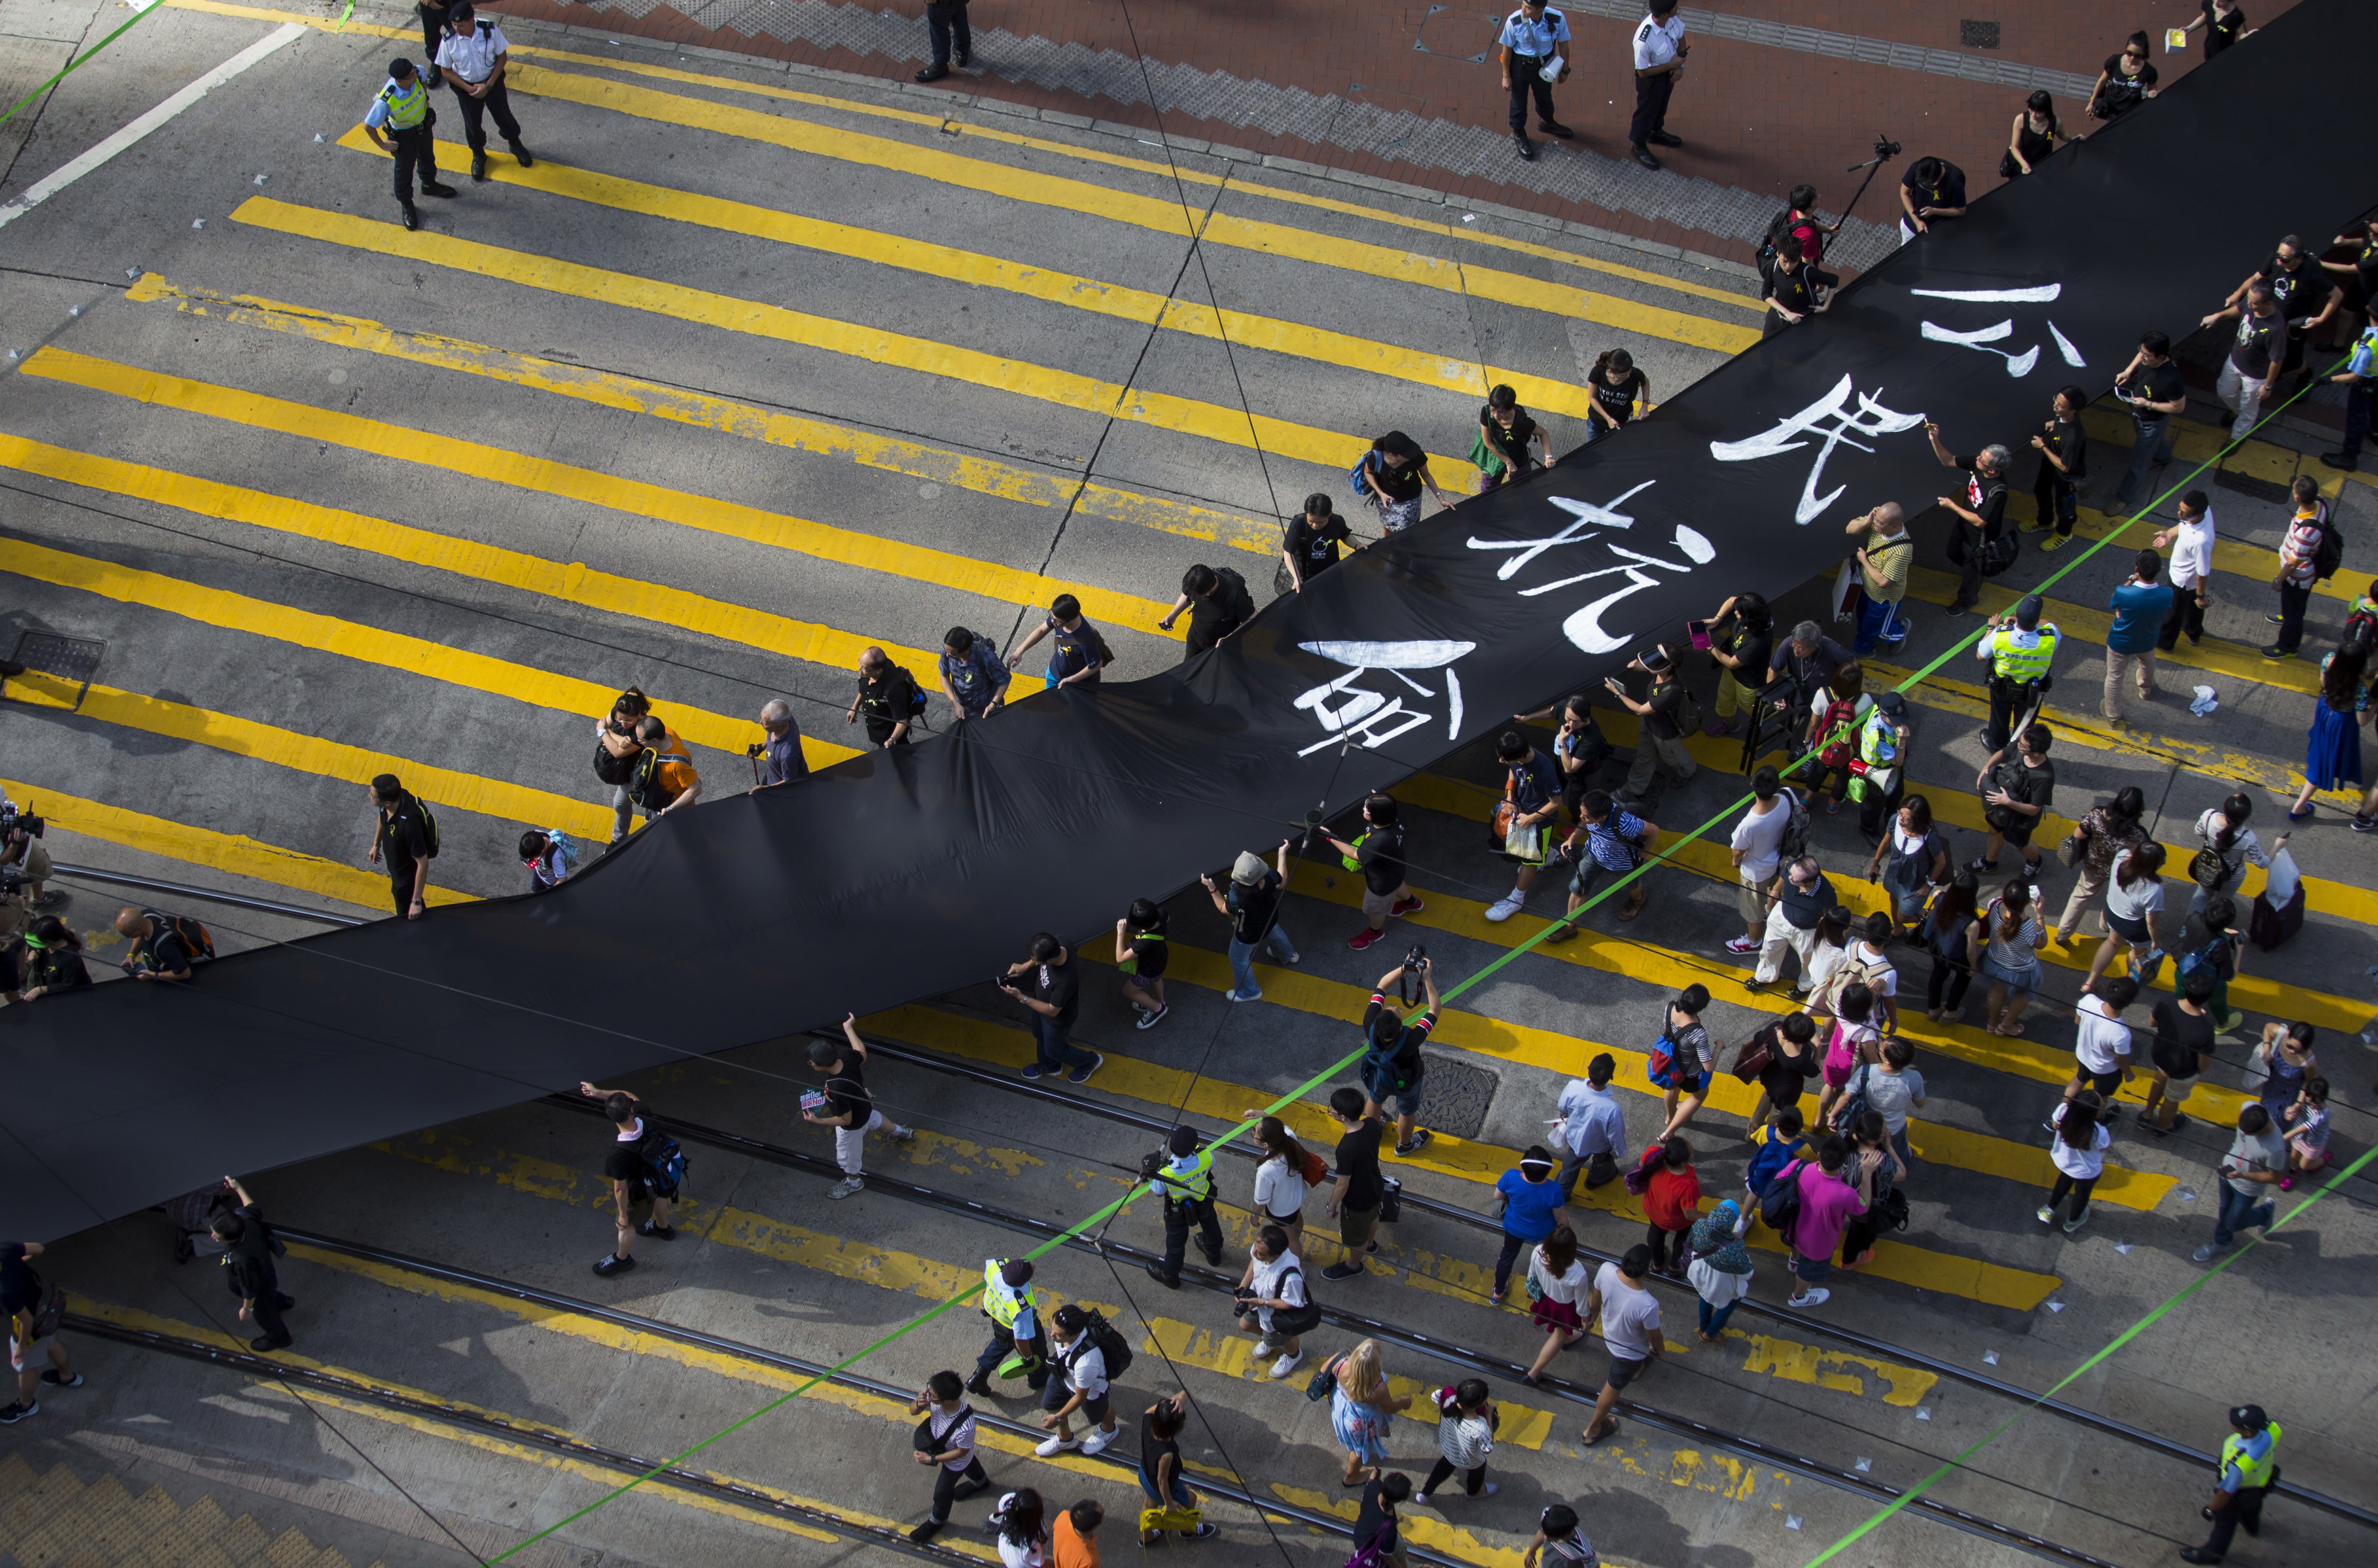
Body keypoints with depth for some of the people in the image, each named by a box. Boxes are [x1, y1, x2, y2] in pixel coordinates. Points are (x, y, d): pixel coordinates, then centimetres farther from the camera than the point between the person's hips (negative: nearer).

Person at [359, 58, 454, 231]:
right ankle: (406, 205, 44)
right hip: (404, 136, -5)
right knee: (405, 170, 18)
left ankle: (429, 186, 62)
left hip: (424, 125, 5)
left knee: (427, 158, 31)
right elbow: (368, 126, -31)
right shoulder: (385, 101, -43)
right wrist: (382, 145, -17)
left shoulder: (416, 76, -30)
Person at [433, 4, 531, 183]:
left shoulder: (490, 30, -24)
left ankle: (515, 144, 48)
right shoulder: (449, 41, -24)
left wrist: (488, 85, -16)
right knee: (472, 123, 16)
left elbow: (502, 56, -11)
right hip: (465, 86, 0)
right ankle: (478, 155, 45)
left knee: (503, 115, 17)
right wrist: (469, 89, -18)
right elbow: (446, 70, -11)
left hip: (492, 81, 0)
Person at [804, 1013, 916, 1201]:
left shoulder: (837, 1089, -47)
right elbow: (862, 1055, -3)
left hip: (852, 1127, -7)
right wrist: (849, 1028, 3)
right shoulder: (846, 1057, -29)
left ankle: (853, 1181, 54)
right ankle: (900, 1132, 70)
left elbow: (846, 1120, -33)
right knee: (875, 1120, 40)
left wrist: (818, 1121, -35)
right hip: (864, 1107, 7)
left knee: (848, 1157, 24)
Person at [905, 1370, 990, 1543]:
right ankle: (980, 1482, 71)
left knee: (942, 1492, 22)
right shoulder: (933, 1395, -36)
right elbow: (912, 1411, -19)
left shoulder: (965, 1428, -49)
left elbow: (961, 1451, -28)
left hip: (955, 1462, -5)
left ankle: (937, 1521, 54)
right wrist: (918, 1405, -42)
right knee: (970, 1464, 37)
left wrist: (932, 1459, -23)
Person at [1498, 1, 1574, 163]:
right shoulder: (1514, 21, -30)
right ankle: (1518, 134, 45)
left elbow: (1563, 44, -8)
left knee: (1545, 96, 28)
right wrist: (1506, 76, -6)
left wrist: (1565, 70, 4)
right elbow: (1507, 48, -15)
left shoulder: (1557, 19, -26)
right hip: (1520, 65, -2)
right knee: (1519, 101, 18)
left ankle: (1547, 123, 60)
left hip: (1544, 65, 2)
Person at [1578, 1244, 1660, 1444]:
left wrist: (1592, 1312, 14)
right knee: (1614, 1387, 21)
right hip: (1630, 1351, -5)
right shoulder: (1648, 1306, -45)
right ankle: (1593, 1429, 44)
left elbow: (1596, 1297, -9)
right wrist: (1661, 1350, 2)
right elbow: (1654, 1337, -22)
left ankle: (1637, 1369, 74)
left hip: (1609, 1332, 5)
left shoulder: (1606, 1270, -34)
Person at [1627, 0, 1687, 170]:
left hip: (1669, 73, 7)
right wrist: (1672, 64, -24)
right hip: (1651, 78, -7)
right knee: (1647, 111, 18)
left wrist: (1679, 66, -10)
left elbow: (1681, 39, 0)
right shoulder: (1644, 40, -41)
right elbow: (1643, 72, -28)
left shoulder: (1673, 20, -23)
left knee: (1662, 105, 31)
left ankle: (1656, 132, 59)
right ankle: (1639, 147, 42)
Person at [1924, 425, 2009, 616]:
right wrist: (1935, 441, -25)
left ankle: (1967, 600, 50)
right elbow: (1948, 461, -9)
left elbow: (1979, 521, -33)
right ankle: (1971, 576, 63)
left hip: (1979, 537, -7)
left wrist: (1952, 505, -25)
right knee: (1954, 553, 32)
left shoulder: (1998, 492, -42)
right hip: (1964, 525, 7)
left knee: (1972, 569, 21)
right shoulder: (1976, 462, -24)